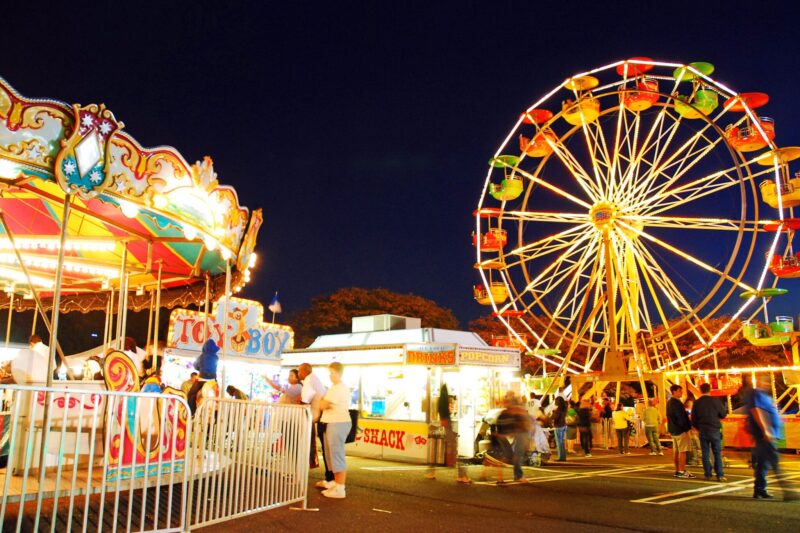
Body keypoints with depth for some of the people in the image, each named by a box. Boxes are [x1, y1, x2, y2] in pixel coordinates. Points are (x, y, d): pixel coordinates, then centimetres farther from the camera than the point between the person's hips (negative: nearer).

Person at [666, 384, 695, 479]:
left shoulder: (669, 402, 15)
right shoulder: (676, 403, -17)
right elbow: (680, 417, -19)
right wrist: (687, 426, -10)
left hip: (673, 430, 10)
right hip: (680, 430, -10)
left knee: (676, 451, 12)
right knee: (683, 451, -7)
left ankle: (677, 471, 16)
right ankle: (682, 472, -8)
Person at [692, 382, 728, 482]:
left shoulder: (697, 403, 1)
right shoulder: (715, 401, -6)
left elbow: (693, 419, 5)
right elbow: (723, 414, 2)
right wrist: (726, 408, 23)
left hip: (703, 431, 2)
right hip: (715, 430, -2)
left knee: (705, 454, 6)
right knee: (717, 453, 3)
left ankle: (708, 475, 6)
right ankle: (720, 475, -2)